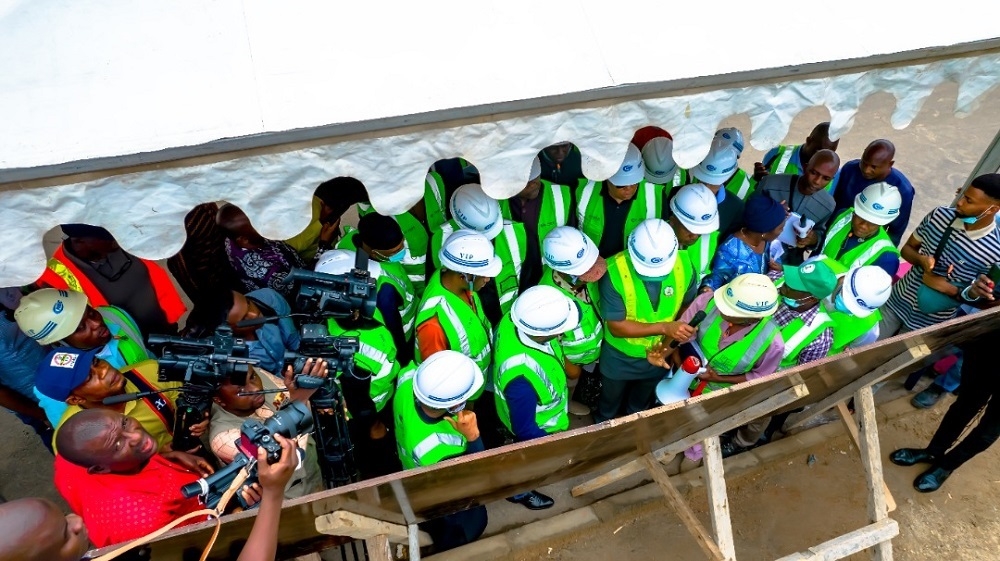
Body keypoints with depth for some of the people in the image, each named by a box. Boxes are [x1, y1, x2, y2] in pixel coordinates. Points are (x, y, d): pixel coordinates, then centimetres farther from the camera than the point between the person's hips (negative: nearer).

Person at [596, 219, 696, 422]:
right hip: (620, 357, -3)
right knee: (610, 404, 27)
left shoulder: (684, 264, -23)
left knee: (640, 405, 32)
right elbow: (616, 326, -29)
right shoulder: (615, 271, -34)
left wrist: (674, 341, -21)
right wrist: (664, 327, -39)